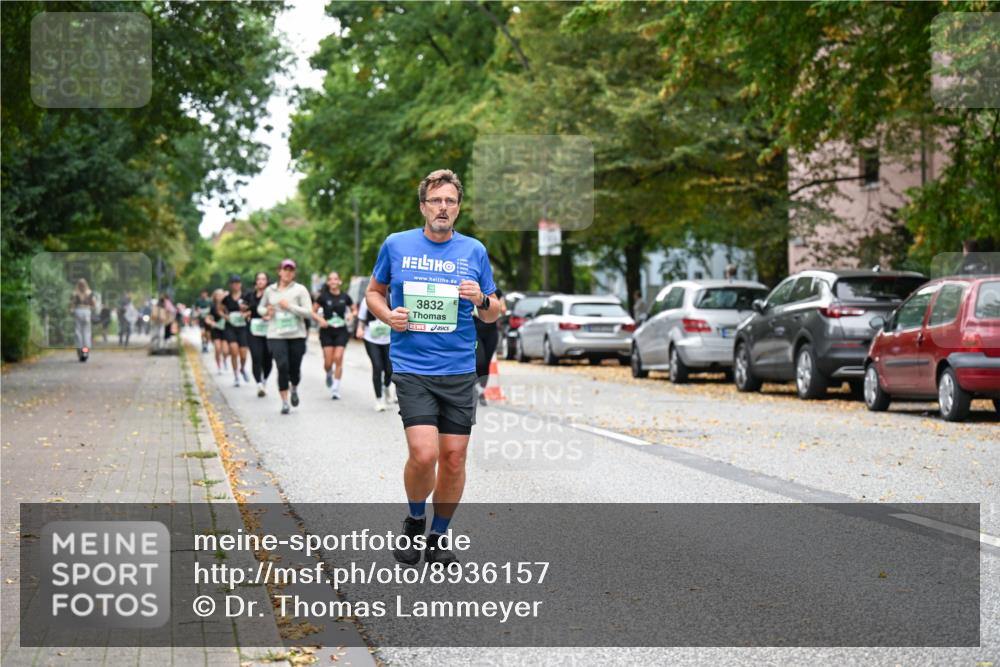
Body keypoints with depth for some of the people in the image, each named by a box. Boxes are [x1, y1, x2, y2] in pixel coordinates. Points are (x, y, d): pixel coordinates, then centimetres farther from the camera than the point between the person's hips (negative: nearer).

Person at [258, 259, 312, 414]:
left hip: (296, 335, -1)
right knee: (282, 366, -14)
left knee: (294, 368, 4)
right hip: (276, 335, 1)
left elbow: (309, 312, -8)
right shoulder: (270, 290, 8)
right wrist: (266, 312, 1)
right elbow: (260, 307, 24)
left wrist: (289, 306, -16)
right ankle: (284, 402, -5)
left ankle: (294, 389, 39)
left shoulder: (300, 289, -1)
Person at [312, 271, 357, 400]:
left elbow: (355, 310, 14)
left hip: (341, 331, 1)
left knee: (338, 358, -10)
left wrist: (351, 315, -8)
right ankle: (329, 374, 33)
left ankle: (336, 389, -4)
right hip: (327, 331, -1)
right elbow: (313, 311, 3)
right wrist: (320, 319, -15)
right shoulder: (323, 297, -2)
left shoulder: (345, 297, 3)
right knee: (328, 362, -3)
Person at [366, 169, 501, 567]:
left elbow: (493, 315, 12)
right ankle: (414, 521, 12)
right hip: (411, 368, -2)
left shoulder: (474, 251, 6)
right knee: (424, 454, -17)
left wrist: (481, 300, -10)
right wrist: (388, 315, -4)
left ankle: (438, 538, 21)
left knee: (454, 458, 3)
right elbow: (374, 292, 16)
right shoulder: (396, 246, 3)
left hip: (460, 371, 2)